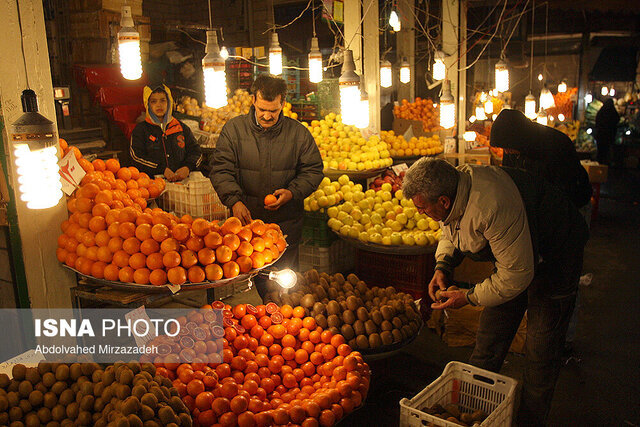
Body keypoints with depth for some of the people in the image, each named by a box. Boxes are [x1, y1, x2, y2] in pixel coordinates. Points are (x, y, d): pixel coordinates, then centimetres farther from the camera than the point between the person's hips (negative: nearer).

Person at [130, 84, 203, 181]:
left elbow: (196, 152, 15)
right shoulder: (140, 129, 12)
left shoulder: (182, 128, 19)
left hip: (181, 181, 3)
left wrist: (187, 167, -9)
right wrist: (162, 169, -15)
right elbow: (137, 157, -1)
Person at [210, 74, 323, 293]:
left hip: (286, 223, 0)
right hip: (246, 218, 0)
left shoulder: (298, 132, 0)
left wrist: (292, 192, -12)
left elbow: (313, 170, 5)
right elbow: (221, 169, -3)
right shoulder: (233, 129, -1)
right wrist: (235, 200, -19)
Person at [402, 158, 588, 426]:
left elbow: (517, 274, -32)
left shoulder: (493, 207, -41)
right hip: (514, 257, 8)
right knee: (488, 343, 12)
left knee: (541, 352, -1)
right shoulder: (452, 187, -14)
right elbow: (450, 232, 8)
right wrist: (442, 266, -8)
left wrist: (469, 297, -22)